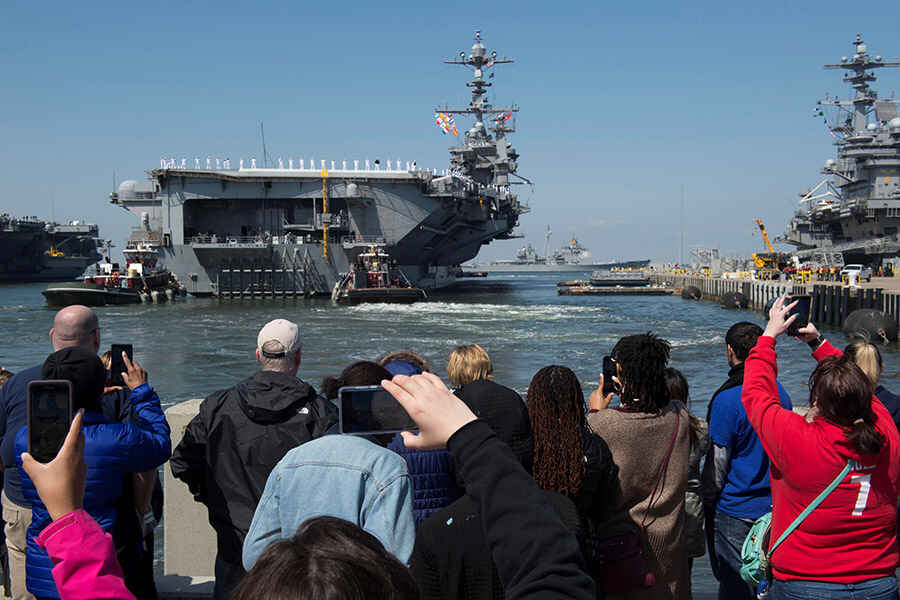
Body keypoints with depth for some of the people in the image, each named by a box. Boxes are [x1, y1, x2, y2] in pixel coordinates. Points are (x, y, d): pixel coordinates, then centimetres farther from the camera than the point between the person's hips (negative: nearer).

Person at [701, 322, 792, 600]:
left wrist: (708, 501, -4)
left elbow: (717, 464, -15)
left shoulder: (728, 399, -19)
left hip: (735, 511, -7)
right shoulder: (780, 392, 3)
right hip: (774, 506, 7)